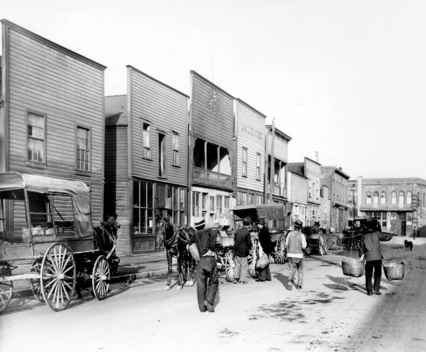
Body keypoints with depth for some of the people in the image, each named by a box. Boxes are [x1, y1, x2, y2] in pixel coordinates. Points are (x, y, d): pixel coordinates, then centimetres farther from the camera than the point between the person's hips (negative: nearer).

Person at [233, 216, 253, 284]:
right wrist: (250, 248, 8)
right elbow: (249, 243, -13)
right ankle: (242, 280, 8)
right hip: (244, 252, -5)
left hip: (236, 251, 5)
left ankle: (236, 278, 14)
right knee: (244, 266, 6)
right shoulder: (247, 232, -15)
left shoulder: (237, 231, 2)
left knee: (237, 265, 15)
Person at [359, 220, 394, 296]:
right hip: (377, 257, -2)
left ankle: (369, 291, 7)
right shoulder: (376, 233, -1)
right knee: (378, 274, 10)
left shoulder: (364, 236, 9)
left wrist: (362, 255, 20)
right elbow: (385, 237, -6)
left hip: (368, 257, 2)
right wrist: (391, 234, 12)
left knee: (368, 275, 8)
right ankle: (376, 289, 4)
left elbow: (362, 248, 11)